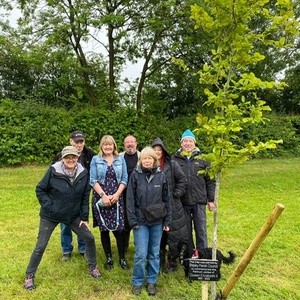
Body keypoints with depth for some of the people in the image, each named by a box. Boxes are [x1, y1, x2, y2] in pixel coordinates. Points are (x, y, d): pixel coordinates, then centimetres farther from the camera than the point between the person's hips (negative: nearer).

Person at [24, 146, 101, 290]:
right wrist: (49, 206, -17)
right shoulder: (54, 171, -20)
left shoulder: (83, 173, -9)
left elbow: (85, 197, -1)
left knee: (89, 238, 5)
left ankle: (93, 267, 28)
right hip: (50, 216, -3)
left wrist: (84, 217, -1)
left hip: (73, 215, 3)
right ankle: (29, 276, 27)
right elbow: (40, 190, -9)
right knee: (40, 246, 4)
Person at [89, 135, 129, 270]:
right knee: (104, 229, 6)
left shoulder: (120, 160, 9)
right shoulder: (96, 159, 4)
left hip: (117, 199, 1)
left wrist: (117, 195, -8)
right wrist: (103, 195, -11)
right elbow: (93, 180, -2)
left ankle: (122, 258, 14)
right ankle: (109, 258, 21)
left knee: (118, 229, -4)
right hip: (100, 199, 0)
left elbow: (124, 179, 5)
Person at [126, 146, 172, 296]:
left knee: (154, 253, 12)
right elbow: (130, 199, -5)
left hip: (157, 221, 2)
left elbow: (166, 200, 3)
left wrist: (167, 221, 3)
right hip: (141, 220, -2)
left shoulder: (161, 175, -2)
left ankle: (151, 281, 29)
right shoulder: (135, 175, -6)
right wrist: (133, 221, -9)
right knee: (141, 254, 1)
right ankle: (137, 282, 22)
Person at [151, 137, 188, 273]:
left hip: (171, 206, -1)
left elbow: (182, 180, 0)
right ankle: (159, 261, 30)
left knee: (173, 234, 5)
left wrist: (176, 194, -5)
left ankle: (172, 262, 21)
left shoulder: (172, 164, -4)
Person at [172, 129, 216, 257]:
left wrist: (211, 200, 2)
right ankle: (189, 255, 29)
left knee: (201, 231, 7)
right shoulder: (175, 159, 0)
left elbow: (210, 181, 4)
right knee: (186, 232, 13)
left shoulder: (202, 159, 1)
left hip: (199, 202, 0)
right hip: (182, 202, 1)